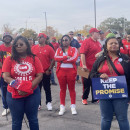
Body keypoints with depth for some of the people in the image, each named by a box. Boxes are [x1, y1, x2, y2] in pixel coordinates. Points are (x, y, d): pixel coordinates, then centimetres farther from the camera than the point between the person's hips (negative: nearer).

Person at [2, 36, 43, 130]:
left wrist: (29, 88, -16)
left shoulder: (34, 58, 1)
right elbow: (6, 77, -6)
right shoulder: (9, 59, 0)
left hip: (33, 93, 1)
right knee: (16, 121, 11)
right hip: (14, 95, 0)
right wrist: (18, 87, -21)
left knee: (33, 119, 13)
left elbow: (39, 76, -3)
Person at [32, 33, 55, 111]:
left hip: (46, 72, -2)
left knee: (47, 88, 8)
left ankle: (49, 103, 20)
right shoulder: (34, 48, 4)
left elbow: (53, 60, -4)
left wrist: (49, 69, -9)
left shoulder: (49, 48, -4)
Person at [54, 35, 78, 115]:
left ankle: (73, 107, 13)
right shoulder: (59, 50, 13)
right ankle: (62, 107, 15)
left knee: (72, 89, 4)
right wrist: (66, 57, -14)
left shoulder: (74, 49, 5)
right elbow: (56, 58, -6)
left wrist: (62, 59, -8)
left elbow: (74, 58, -13)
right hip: (61, 71, 2)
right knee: (62, 89, 8)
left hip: (71, 71, -2)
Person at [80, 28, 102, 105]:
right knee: (86, 84, 4)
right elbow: (82, 54, -19)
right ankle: (84, 98, 20)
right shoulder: (87, 42, -13)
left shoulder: (98, 43, 11)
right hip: (88, 68, -7)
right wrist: (84, 65, -24)